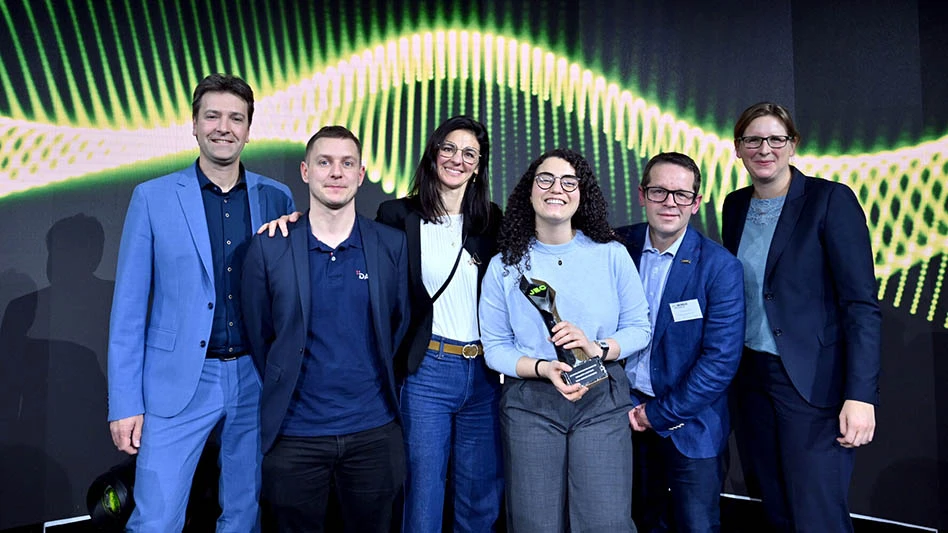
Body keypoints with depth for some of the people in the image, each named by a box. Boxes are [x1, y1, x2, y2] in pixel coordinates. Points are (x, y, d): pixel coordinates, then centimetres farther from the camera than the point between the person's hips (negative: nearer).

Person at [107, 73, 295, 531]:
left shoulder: (276, 198, 3)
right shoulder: (152, 197, -1)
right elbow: (129, 308, -1)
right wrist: (124, 403, -4)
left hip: (255, 381, 2)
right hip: (178, 383, -2)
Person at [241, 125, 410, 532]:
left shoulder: (393, 245, -1)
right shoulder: (267, 248, -4)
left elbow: (401, 326, 5)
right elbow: (258, 337, 3)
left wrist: (382, 387, 3)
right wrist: (281, 397, 6)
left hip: (374, 432, 1)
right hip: (294, 435, 0)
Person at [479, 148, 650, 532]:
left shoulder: (612, 255, 1)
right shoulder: (504, 266, 1)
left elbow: (639, 328, 4)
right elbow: (494, 347, 1)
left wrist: (599, 349, -15)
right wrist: (544, 368, -16)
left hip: (603, 400, 0)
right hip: (530, 403, 1)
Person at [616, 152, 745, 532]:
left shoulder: (720, 267, -13)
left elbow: (721, 359, -16)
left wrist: (660, 414, -12)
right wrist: (625, 406, -4)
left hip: (690, 422, -3)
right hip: (628, 413, 3)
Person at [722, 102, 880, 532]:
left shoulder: (831, 200, -8)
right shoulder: (735, 206, 8)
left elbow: (862, 304, -12)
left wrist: (860, 395, -19)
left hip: (814, 382, -5)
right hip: (751, 378, 5)